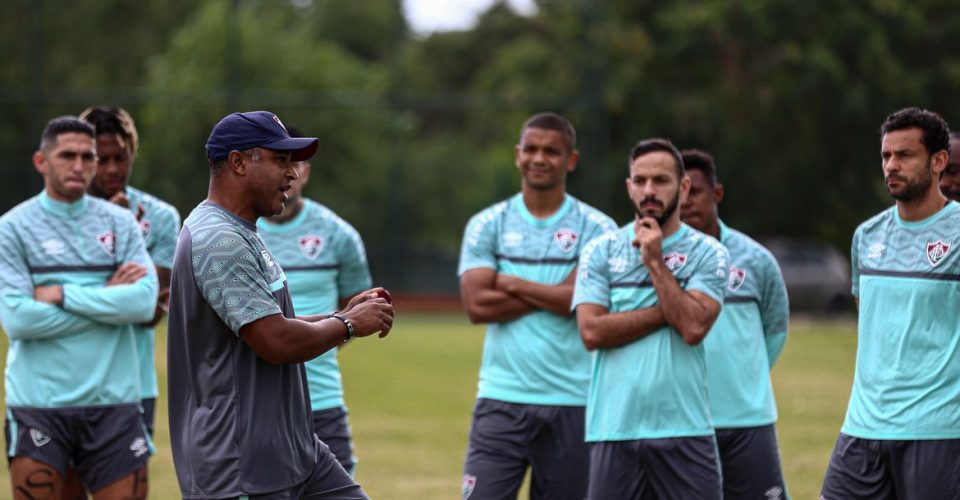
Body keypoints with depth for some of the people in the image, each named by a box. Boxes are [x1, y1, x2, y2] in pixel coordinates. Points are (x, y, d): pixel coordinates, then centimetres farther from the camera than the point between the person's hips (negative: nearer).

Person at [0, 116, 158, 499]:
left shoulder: (120, 223, 8)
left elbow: (145, 302, -6)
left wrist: (62, 294, -11)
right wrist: (107, 297, -7)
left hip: (113, 401, 2)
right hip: (38, 405, -2)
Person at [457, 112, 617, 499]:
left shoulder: (596, 229, 2)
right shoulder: (487, 225, 6)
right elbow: (477, 305, -6)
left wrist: (511, 284, -5)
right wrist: (552, 294, -8)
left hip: (571, 404, 0)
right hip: (502, 399, 0)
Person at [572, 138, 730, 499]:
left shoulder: (707, 253, 3)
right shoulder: (601, 251, 7)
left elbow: (694, 327, -12)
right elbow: (592, 331, -6)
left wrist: (655, 261, -9)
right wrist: (665, 312, -8)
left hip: (684, 430, -1)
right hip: (614, 430, 1)